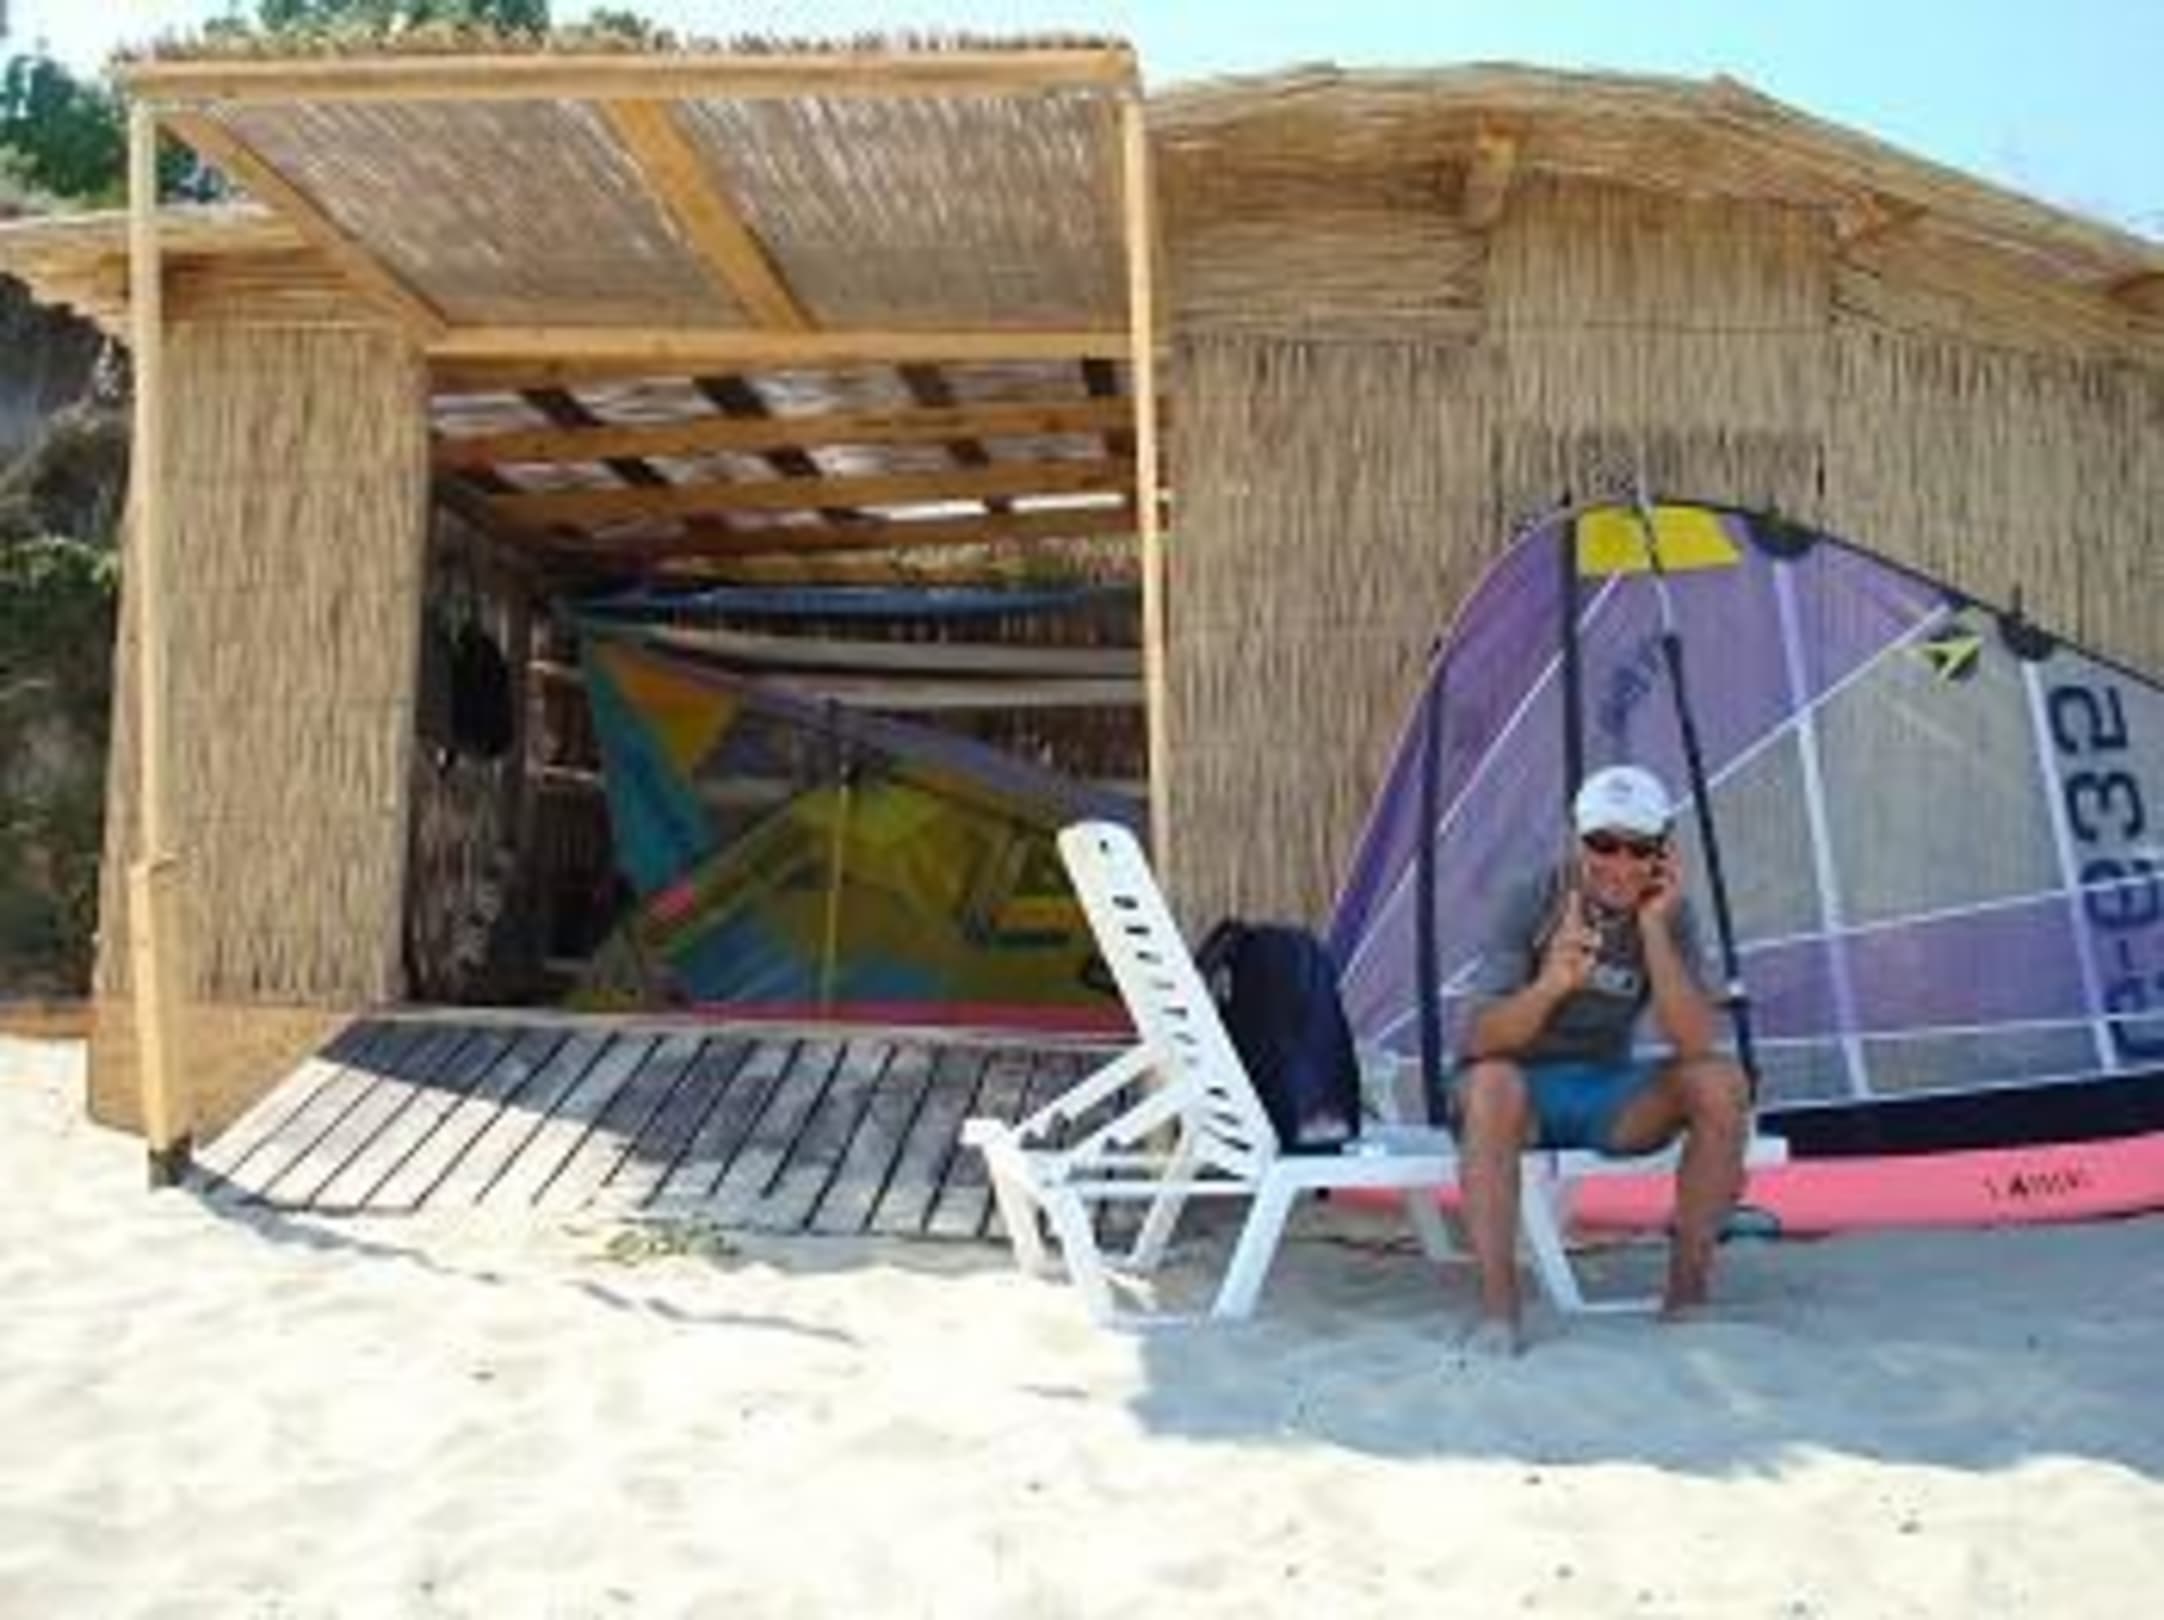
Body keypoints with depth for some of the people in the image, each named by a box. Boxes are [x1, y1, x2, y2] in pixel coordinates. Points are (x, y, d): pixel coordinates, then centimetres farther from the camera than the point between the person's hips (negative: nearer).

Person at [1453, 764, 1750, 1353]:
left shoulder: (1668, 914, -8)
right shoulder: (1532, 902, -17)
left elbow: (1696, 1044, -20)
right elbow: (1481, 1039, -26)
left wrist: (1654, 931, -28)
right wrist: (1549, 985, -45)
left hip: (1606, 1095, 3)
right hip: (1523, 1089, -3)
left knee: (1722, 1082, -22)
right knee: (1491, 1082, -37)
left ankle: (1687, 1284, -11)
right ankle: (1497, 1305, -33)